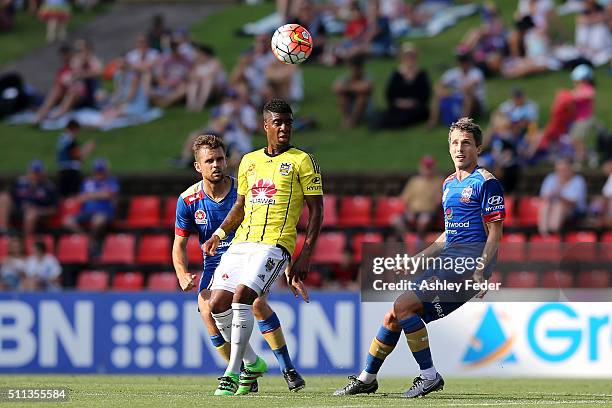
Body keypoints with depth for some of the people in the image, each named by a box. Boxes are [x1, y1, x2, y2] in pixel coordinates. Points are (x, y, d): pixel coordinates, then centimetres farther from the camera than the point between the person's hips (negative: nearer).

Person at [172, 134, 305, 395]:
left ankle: (288, 369, -22)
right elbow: (179, 244, 4)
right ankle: (245, 374, -10)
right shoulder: (188, 201, -7)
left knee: (257, 302, -30)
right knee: (208, 310, -24)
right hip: (215, 264, 2)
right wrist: (183, 275, -14)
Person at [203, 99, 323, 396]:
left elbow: (316, 211, -1)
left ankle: (233, 372, -17)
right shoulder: (249, 161, 17)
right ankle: (251, 363, 16)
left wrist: (305, 256, -9)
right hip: (241, 243, 6)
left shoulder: (302, 161, 1)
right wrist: (219, 234, 9)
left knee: (241, 296, -24)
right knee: (217, 304, -4)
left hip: (274, 244, -6)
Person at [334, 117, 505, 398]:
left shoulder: (486, 183, -7)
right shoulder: (449, 184, 19)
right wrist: (419, 258, 22)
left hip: (468, 262, -9)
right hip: (447, 259, 9)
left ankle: (429, 375, -13)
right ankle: (367, 378, 19)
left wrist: (481, 271, -22)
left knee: (403, 306, -20)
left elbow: (494, 233, -11)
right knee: (393, 316, 7)